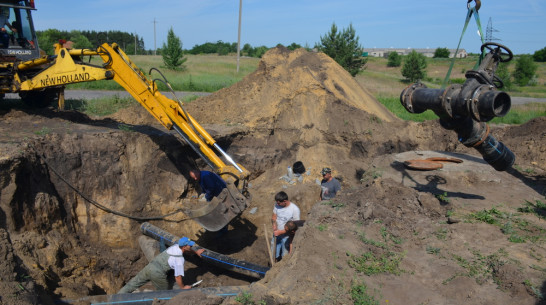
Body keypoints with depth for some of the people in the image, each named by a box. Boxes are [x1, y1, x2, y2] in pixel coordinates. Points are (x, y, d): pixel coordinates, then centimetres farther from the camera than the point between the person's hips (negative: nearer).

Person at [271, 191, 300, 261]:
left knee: (284, 256, 15)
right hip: (276, 234, 4)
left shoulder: (295, 209, -25)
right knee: (274, 252, 21)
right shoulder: (277, 205, -12)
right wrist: (274, 224, -18)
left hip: (286, 236, -4)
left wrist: (280, 232, -24)